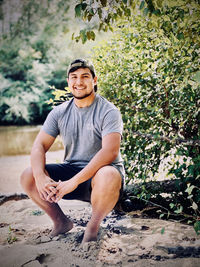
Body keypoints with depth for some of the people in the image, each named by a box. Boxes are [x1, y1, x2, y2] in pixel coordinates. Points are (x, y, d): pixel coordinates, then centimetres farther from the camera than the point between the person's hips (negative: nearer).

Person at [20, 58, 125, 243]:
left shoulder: (108, 111, -12)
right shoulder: (59, 113, 4)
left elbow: (110, 152, -26)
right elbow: (39, 146, -3)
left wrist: (74, 181, -33)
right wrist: (40, 177, -25)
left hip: (100, 171, -4)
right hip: (70, 169, 5)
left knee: (109, 177, -39)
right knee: (28, 177, -15)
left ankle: (93, 227, -11)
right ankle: (62, 222, 4)